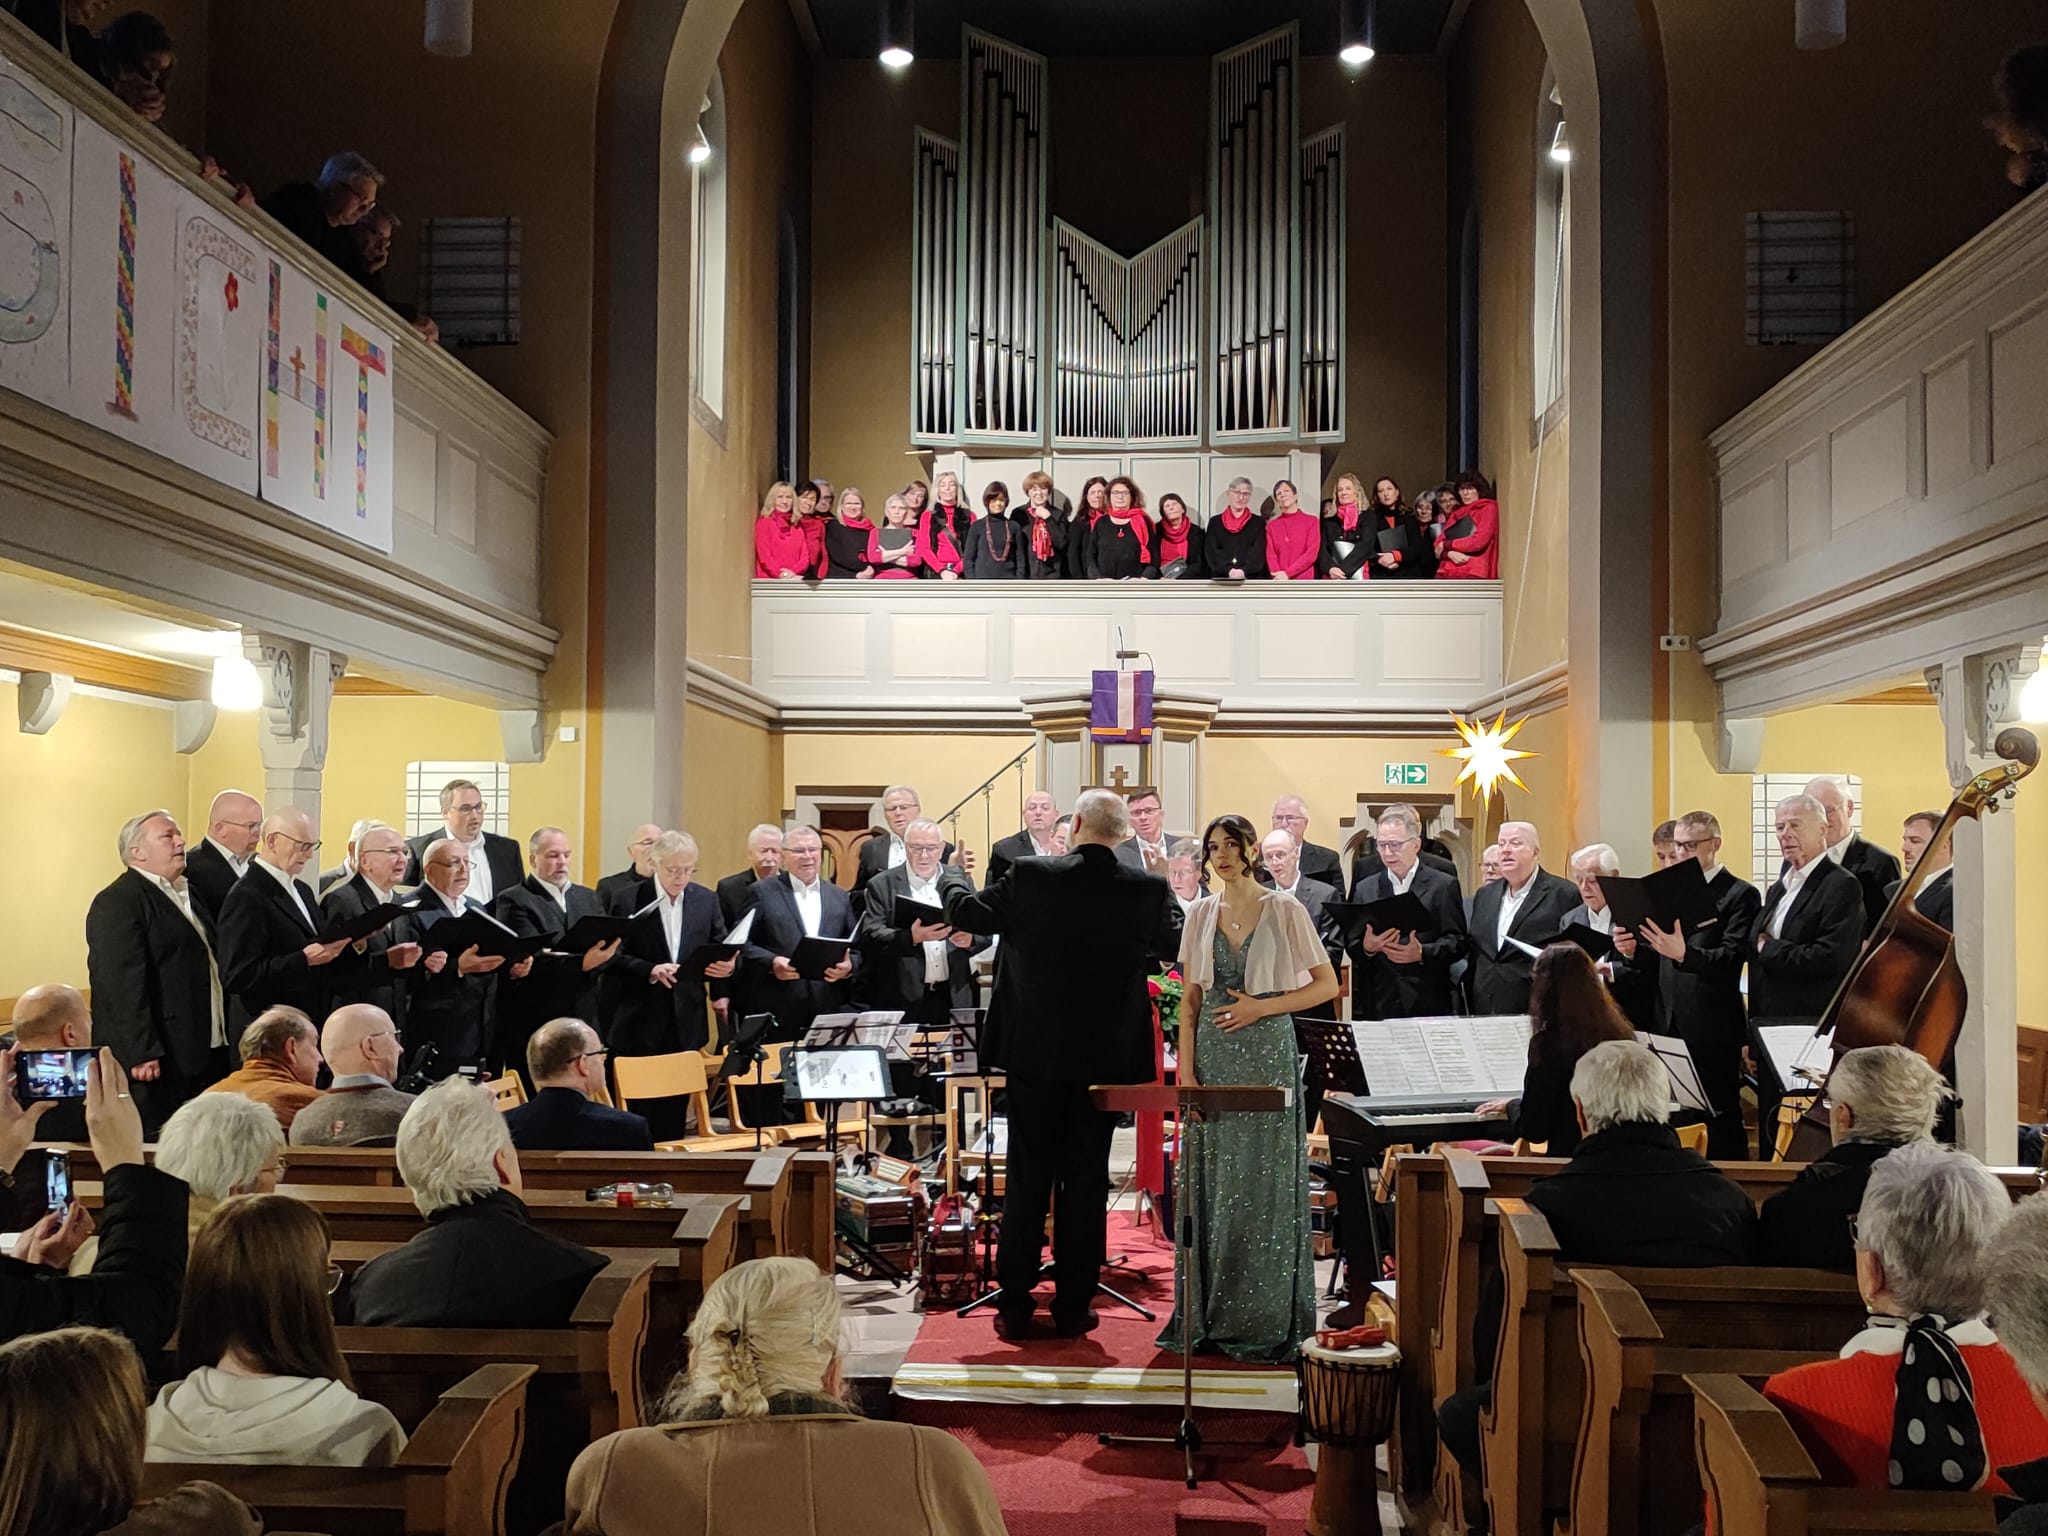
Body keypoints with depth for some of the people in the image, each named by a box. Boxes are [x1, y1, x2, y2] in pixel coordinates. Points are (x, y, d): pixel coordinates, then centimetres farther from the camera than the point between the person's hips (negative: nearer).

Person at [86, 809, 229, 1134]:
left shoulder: (184, 894, 18)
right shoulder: (117, 903, -12)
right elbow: (123, 984, -19)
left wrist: (221, 1041, 19)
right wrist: (142, 1055, -24)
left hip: (205, 1056, 9)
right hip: (156, 1062, -9)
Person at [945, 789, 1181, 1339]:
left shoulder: (1029, 877, -10)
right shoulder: (1150, 890, -7)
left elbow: (963, 912, 2)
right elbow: (1178, 945, 10)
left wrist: (958, 884, 23)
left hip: (1035, 1051, -1)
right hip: (1106, 1058, 1)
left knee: (1028, 1176, 8)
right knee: (1086, 1179, 9)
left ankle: (1015, 1306, 11)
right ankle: (1073, 1308, 14)